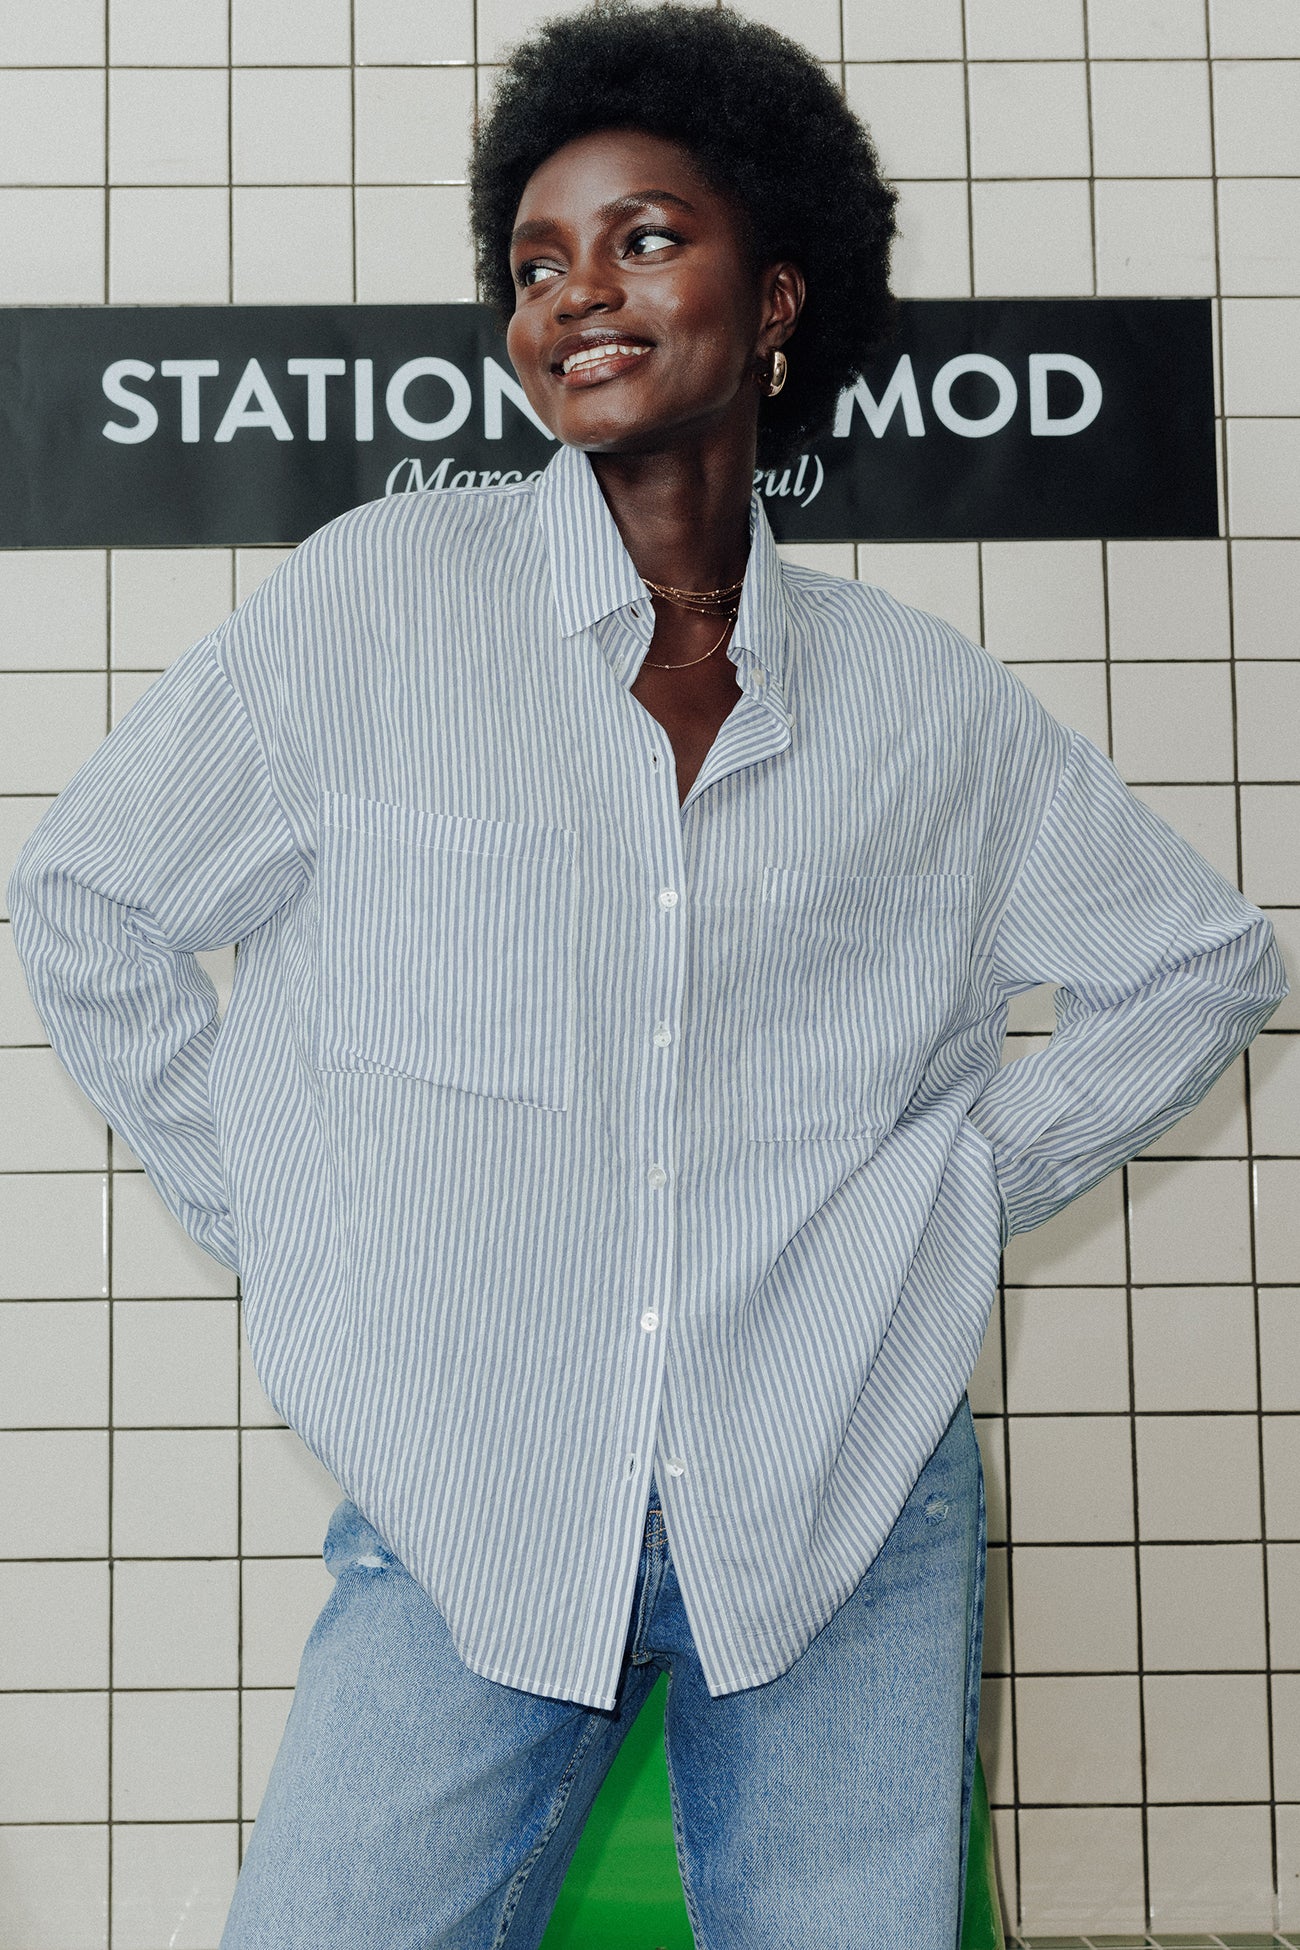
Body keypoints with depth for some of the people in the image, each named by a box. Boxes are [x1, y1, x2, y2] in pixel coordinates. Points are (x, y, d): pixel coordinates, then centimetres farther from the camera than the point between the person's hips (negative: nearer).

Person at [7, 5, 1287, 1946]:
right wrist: (292, 1234, 2)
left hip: (850, 1510, 2)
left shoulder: (928, 702, 4)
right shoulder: (379, 600, -2)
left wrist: (969, 1179, 6)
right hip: (463, 1510, -1)